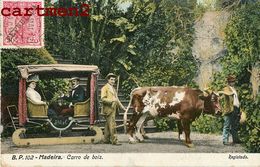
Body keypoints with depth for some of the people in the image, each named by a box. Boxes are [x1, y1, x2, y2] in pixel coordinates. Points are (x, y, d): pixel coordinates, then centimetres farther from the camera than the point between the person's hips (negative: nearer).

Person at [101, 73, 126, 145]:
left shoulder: (113, 89, 20)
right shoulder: (104, 88, -6)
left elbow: (116, 99, 24)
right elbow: (103, 99, -14)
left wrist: (122, 107, 17)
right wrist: (111, 100, -25)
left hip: (113, 109, 8)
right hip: (108, 109, -8)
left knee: (108, 125, 12)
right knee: (112, 125, -12)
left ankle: (106, 140, 17)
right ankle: (114, 140, -12)